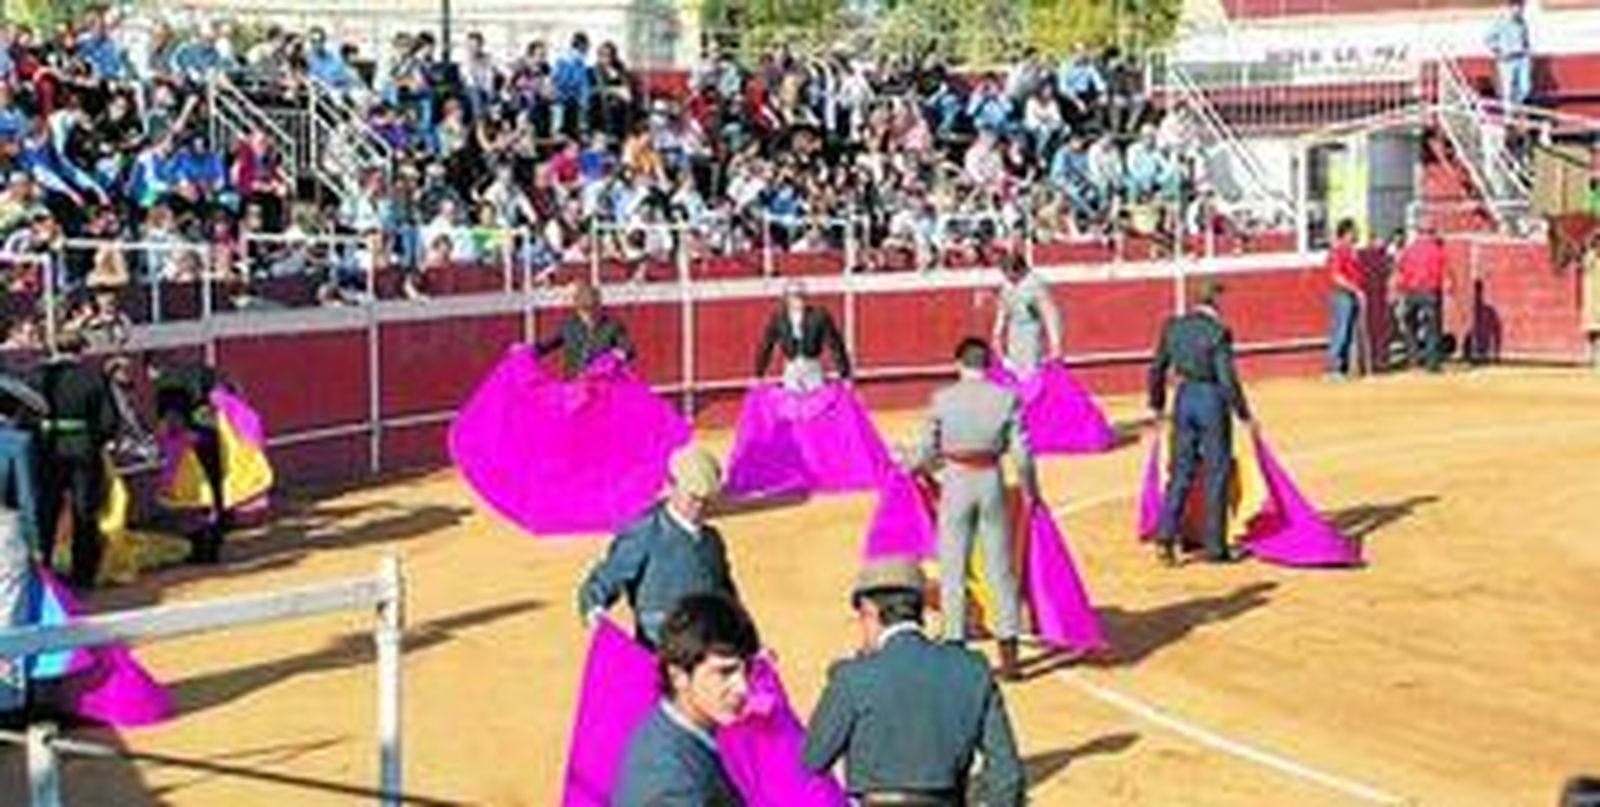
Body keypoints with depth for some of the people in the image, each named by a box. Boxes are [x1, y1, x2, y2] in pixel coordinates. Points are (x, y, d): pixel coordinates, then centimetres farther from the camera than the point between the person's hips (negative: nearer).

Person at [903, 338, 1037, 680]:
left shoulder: (944, 398, -7)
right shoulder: (1006, 398, -4)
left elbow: (927, 450, -1)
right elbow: (1021, 454, -4)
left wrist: (909, 467, 20)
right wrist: (1030, 491, 11)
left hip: (956, 484, -1)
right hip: (991, 484, 1)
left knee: (953, 569, 8)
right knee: (1000, 569, 10)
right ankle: (1008, 653, 12)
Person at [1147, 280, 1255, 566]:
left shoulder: (1173, 326, 1)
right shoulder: (1218, 333, -16)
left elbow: (1158, 369, 9)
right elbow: (1228, 379, -17)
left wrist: (1157, 406, 21)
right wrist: (1245, 416, -8)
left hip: (1184, 399, 5)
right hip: (1213, 402, -5)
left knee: (1181, 470, 13)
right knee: (1217, 473, 6)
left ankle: (1166, 534, -1)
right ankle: (1214, 546, 10)